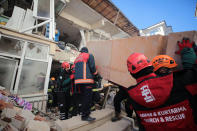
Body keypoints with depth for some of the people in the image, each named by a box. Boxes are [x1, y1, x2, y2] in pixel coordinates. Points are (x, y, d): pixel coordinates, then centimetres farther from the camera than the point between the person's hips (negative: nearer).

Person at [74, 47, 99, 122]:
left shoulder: (77, 58, 26)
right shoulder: (89, 56, 6)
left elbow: (75, 70, 25)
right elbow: (92, 67, -5)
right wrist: (96, 75, 9)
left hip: (78, 80, 8)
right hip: (86, 80, -8)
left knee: (84, 97, 15)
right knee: (88, 98, -5)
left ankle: (84, 113, 24)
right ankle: (85, 116, -2)